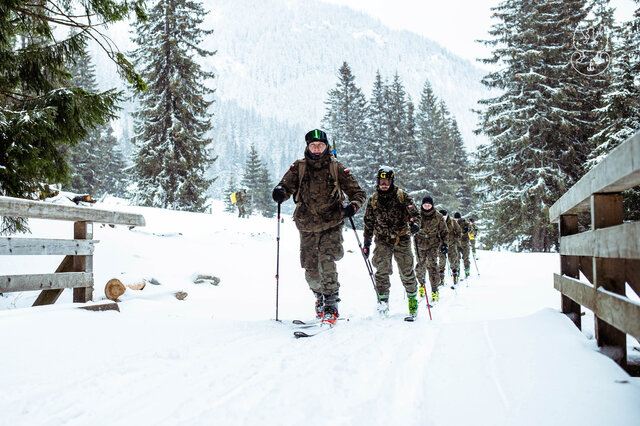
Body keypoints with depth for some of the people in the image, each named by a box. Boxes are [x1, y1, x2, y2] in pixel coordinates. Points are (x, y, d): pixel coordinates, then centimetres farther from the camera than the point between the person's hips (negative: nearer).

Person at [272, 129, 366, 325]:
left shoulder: (337, 168, -1)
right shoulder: (298, 167, 4)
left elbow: (358, 192, 1)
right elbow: (286, 185, 0)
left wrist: (353, 206, -21)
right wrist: (280, 192, -25)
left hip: (331, 224, -2)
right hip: (307, 227, 2)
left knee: (326, 261, -20)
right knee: (310, 270, 6)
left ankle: (331, 306, -11)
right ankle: (320, 296, 36)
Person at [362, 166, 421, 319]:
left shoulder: (402, 196, 0)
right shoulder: (373, 200, 7)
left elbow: (414, 213, -3)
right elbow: (368, 223, 14)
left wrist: (415, 223, -26)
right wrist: (367, 243, 12)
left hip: (402, 239, -1)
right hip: (382, 240, 1)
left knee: (407, 272, 1)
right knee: (382, 271, -13)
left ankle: (412, 297, 21)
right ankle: (383, 301, -4)